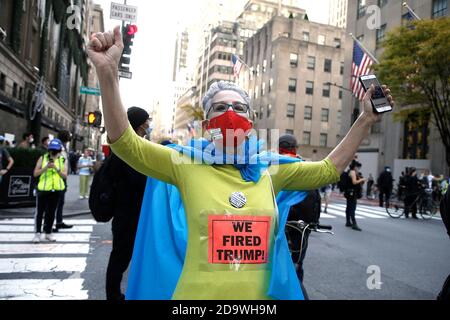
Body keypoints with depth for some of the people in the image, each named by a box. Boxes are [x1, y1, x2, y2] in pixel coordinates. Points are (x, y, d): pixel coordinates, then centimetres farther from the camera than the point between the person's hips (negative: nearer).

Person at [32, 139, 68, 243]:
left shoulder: (62, 160, 4)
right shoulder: (42, 158, 2)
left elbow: (65, 175, -3)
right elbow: (35, 173, -2)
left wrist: (56, 168, -17)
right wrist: (46, 167, -17)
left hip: (56, 189, 1)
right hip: (43, 189, -1)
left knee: (51, 212, 10)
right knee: (40, 211, 2)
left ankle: (48, 233, 20)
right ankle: (37, 233, 12)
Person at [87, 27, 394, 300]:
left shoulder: (270, 169, 0)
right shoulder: (187, 165, -9)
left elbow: (328, 170, 10)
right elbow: (125, 142, -16)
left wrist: (365, 120, 6)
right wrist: (107, 72, -28)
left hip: (260, 295, 3)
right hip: (197, 294, -2)